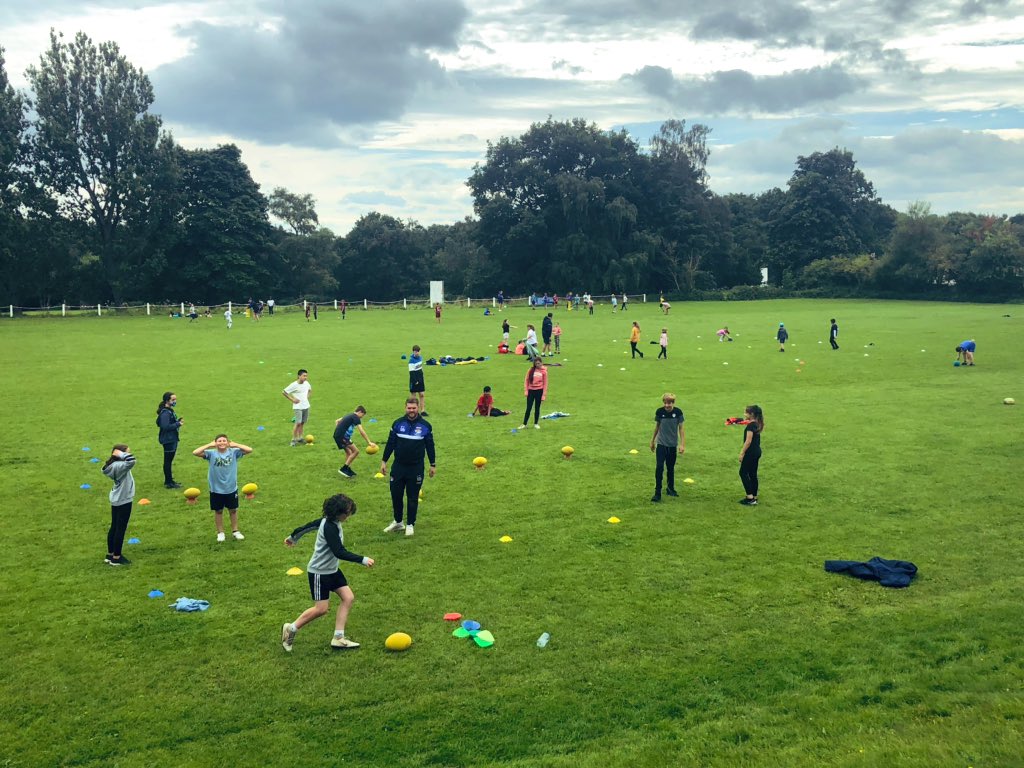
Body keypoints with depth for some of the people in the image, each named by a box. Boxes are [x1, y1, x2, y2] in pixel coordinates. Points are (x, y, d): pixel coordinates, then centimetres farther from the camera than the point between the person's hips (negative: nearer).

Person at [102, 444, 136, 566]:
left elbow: (129, 461, 22)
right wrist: (121, 454, -29)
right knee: (120, 529, 1)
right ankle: (116, 558, 10)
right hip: (123, 501, -10)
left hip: (116, 500, 10)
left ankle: (110, 554, 28)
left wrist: (120, 455, 7)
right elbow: (131, 461, -42)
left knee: (114, 527, 18)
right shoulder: (119, 466, -24)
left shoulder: (116, 465, 4)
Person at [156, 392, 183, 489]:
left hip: (172, 439, 10)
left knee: (169, 460, 17)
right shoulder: (165, 413, -19)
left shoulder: (170, 411, 12)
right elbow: (165, 426, -26)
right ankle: (168, 482, 6)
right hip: (168, 440, -10)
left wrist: (178, 422, -1)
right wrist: (178, 424, -19)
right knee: (168, 461, -1)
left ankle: (169, 480, 27)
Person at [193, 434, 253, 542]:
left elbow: (249, 450, -18)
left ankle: (235, 531, 31)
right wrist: (209, 445, -18)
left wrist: (234, 444, -13)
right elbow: (195, 452, -22)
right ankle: (220, 532, 29)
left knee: (233, 510, 15)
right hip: (216, 489, -1)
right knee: (218, 511, 13)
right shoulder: (211, 453, -10)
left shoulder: (233, 452, -8)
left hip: (231, 488, 1)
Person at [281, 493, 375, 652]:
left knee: (348, 598, 1)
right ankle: (291, 629, 16)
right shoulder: (330, 527, -26)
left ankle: (338, 638, 5)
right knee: (321, 608, -5)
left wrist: (293, 537, 33)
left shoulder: (328, 520, 2)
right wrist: (363, 560, -33)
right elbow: (339, 552, -32)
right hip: (319, 572, -10)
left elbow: (309, 525, 17)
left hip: (332, 570, 10)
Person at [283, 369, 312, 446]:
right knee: (298, 423, -11)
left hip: (306, 406, 6)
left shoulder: (306, 383, 3)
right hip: (298, 407, -6)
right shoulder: (294, 385, -15)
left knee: (302, 422, 10)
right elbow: (283, 392, -11)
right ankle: (293, 440, -2)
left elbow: (310, 389, 26)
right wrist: (292, 399, -11)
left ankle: (299, 438, 22)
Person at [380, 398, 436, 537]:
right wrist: (384, 461, 4)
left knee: (412, 498, 7)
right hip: (398, 467, 1)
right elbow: (390, 443, 4)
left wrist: (433, 465, 7)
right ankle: (398, 522, 25)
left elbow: (430, 446, 4)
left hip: (416, 468, -1)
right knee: (396, 495, 7)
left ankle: (410, 524, 21)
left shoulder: (425, 425, -3)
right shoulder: (398, 423, -1)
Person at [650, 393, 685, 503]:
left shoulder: (678, 412, -10)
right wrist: (652, 441, 13)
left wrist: (682, 444, -8)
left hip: (673, 444, 1)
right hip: (661, 444, -1)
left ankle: (670, 488, 33)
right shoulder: (659, 412, -9)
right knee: (659, 467, -11)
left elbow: (681, 428, -3)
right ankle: (657, 492, -7)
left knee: (671, 468, 13)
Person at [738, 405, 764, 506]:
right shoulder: (756, 424, 10)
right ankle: (754, 497, 16)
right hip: (757, 451, 9)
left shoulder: (751, 425, -18)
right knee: (753, 474, 13)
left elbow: (748, 441, -21)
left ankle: (750, 497, -6)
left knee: (743, 472, -2)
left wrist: (742, 453, -17)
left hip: (751, 452, -9)